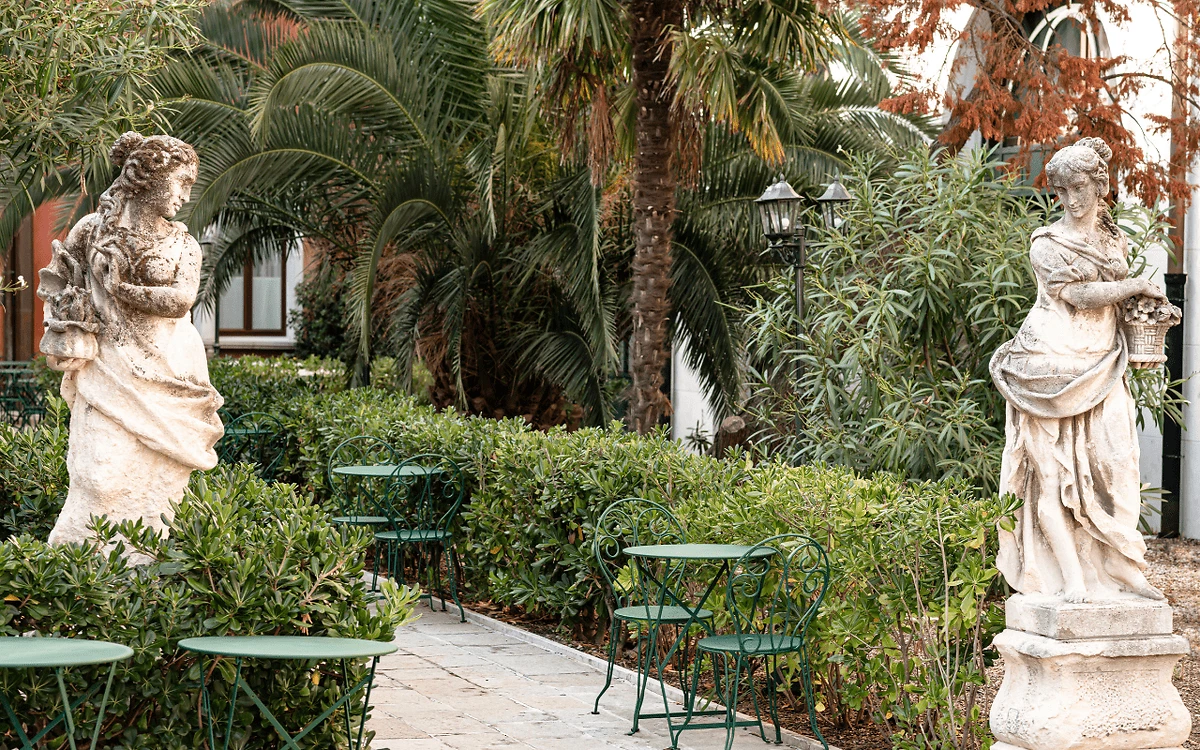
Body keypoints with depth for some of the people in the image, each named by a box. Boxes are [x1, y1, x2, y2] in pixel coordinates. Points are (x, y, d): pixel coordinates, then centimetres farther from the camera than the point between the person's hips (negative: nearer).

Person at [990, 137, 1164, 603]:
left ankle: (1122, 570, -6)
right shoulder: (1048, 243, -1)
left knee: (1114, 465, -8)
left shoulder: (1115, 241, 16)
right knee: (1054, 468, -7)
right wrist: (1138, 286, -3)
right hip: (1054, 366, -4)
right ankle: (1069, 577, -5)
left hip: (1102, 368, 4)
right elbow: (1078, 294, -13)